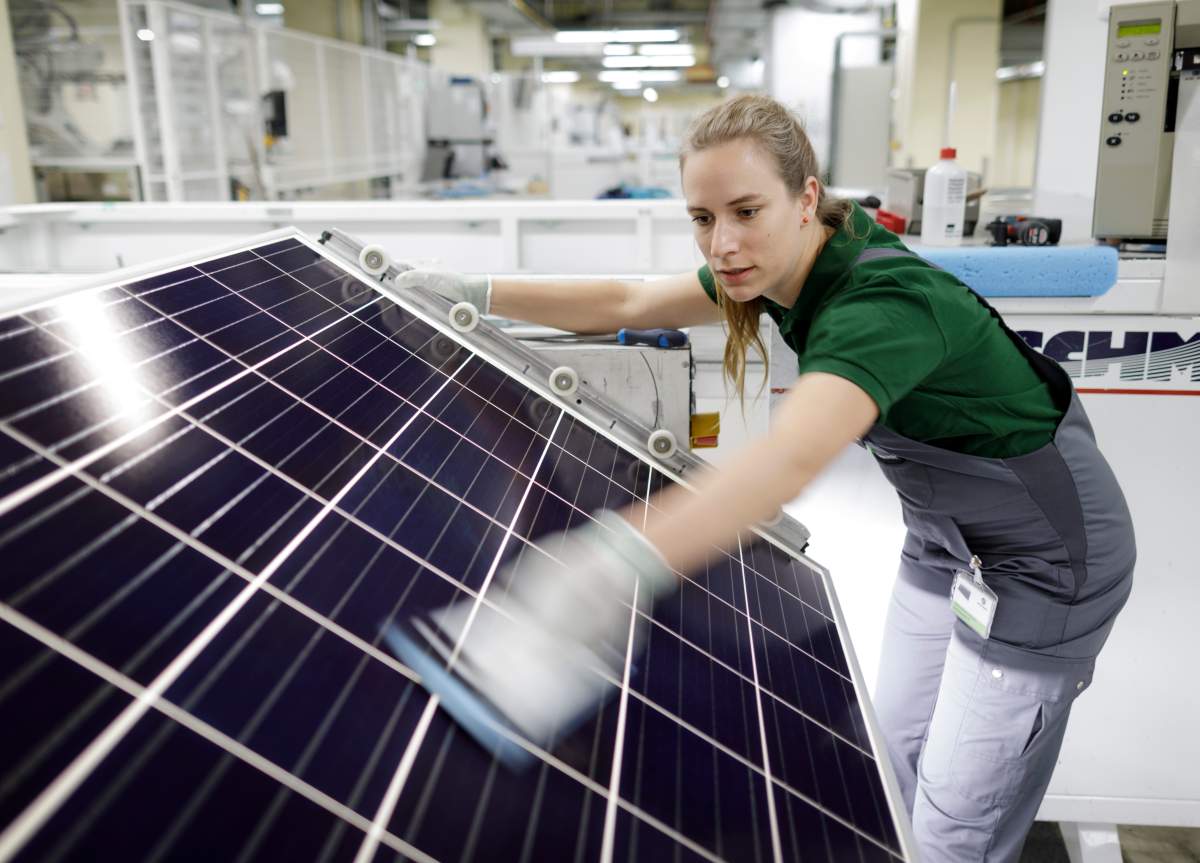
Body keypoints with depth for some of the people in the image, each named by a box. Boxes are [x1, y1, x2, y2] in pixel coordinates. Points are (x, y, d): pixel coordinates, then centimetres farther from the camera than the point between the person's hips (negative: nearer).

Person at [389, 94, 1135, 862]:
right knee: (901, 746, 19)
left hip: (1043, 561, -8)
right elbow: (625, 306, -1)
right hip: (947, 537, 8)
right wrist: (473, 293, -4)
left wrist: (609, 572, -69)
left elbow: (791, 458, -56)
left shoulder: (881, 305, -37)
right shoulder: (779, 269, -10)